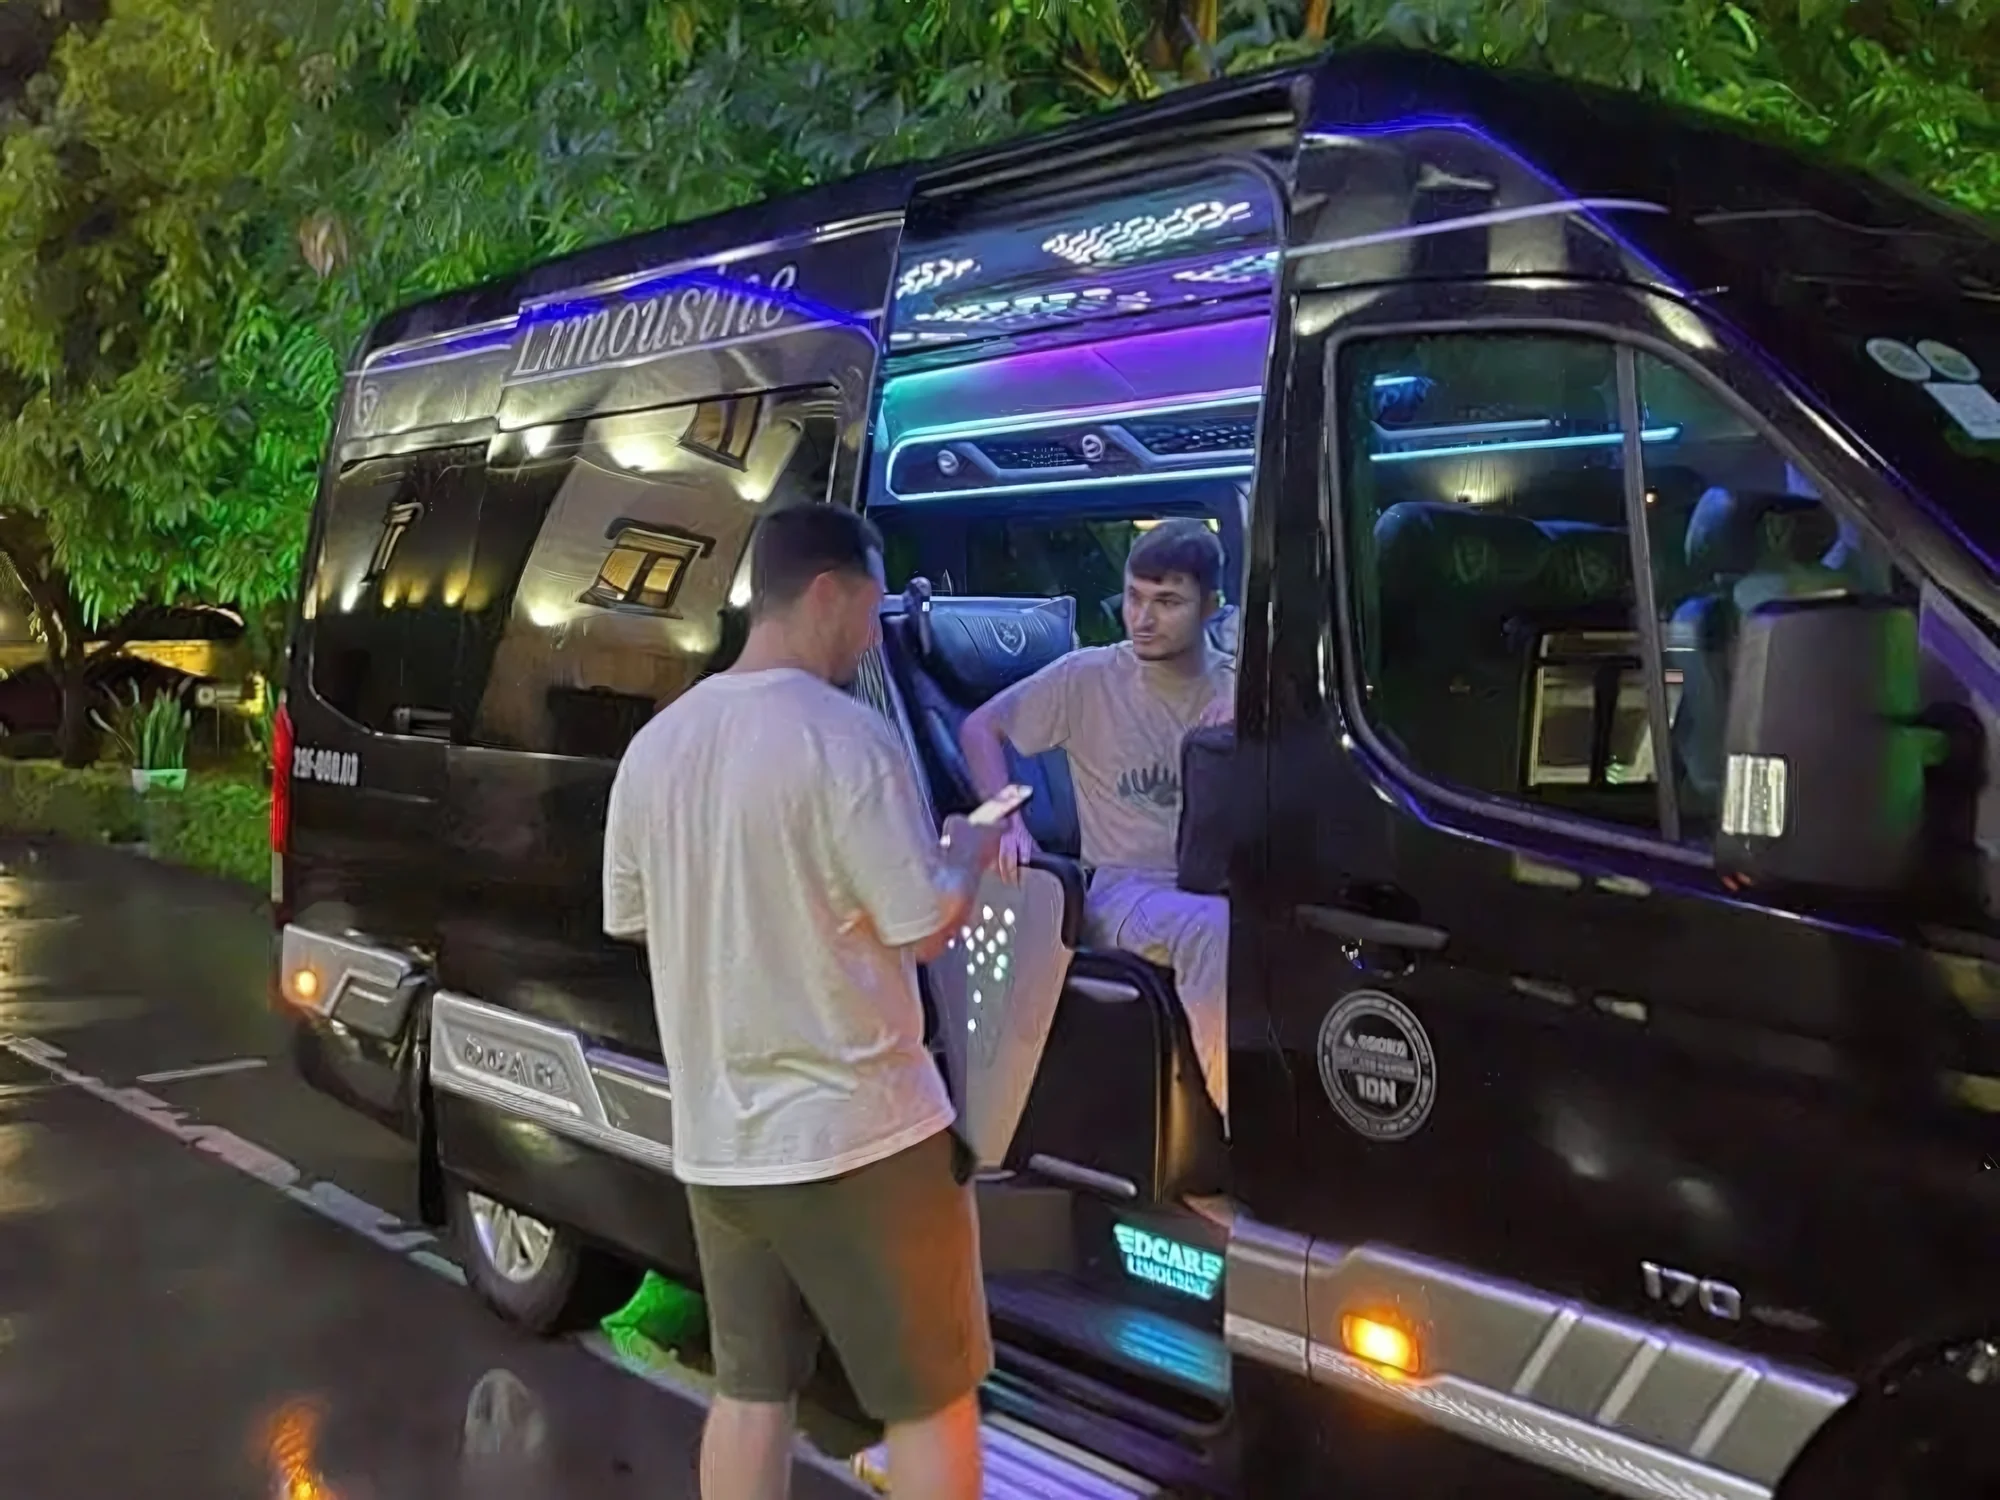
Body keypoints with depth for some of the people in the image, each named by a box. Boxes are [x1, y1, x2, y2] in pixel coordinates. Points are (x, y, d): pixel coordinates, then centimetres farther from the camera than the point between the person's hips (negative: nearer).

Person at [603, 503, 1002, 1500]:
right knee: (932, 1400, 8)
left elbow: (630, 921, 14)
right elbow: (924, 928, -15)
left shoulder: (655, 744, 4)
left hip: (714, 1139, 7)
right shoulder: (844, 736, -16)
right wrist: (970, 853, 4)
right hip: (858, 1132, -6)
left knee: (749, 1389, 18)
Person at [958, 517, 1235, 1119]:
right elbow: (979, 729, 9)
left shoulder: (1238, 690, 7)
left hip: (1222, 887, 2)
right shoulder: (1087, 678, 2)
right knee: (1212, 928, -38)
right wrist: (1009, 822, -5)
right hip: (1125, 890, -2)